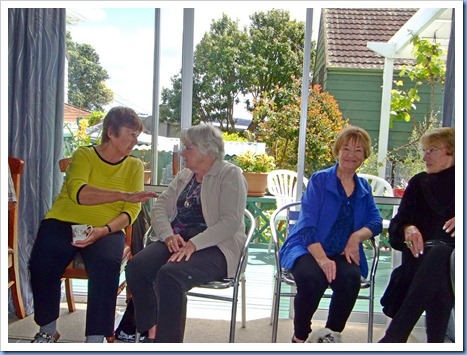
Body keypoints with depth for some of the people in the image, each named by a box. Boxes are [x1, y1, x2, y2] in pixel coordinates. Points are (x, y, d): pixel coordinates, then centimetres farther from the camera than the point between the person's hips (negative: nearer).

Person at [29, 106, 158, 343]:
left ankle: (95, 340, -19)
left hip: (107, 228, 0)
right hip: (64, 221, 0)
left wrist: (104, 230, -23)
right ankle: (47, 330, 4)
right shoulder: (84, 154, 1)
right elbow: (77, 191, -21)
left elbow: (131, 211, -4)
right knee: (41, 264, -25)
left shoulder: (135, 166, 7)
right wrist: (123, 195, -32)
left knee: (107, 264, -31)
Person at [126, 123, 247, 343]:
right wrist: (169, 235, -11)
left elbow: (231, 221, -16)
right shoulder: (184, 176, 19)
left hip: (214, 247, -6)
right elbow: (159, 208, 10)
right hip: (177, 241, 7)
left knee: (170, 275, -33)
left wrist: (194, 244, -26)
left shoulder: (230, 174, -3)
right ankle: (152, 332, -7)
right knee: (136, 267, -19)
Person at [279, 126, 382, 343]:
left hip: (342, 253, 4)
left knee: (351, 278, -31)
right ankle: (299, 339, -9)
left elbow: (376, 222, 7)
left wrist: (358, 235, -16)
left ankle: (330, 334, -5)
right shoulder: (319, 180, -1)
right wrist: (322, 259, -25)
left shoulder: (364, 188, 15)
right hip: (307, 249, -3)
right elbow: (308, 225, -11)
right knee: (312, 277, -35)